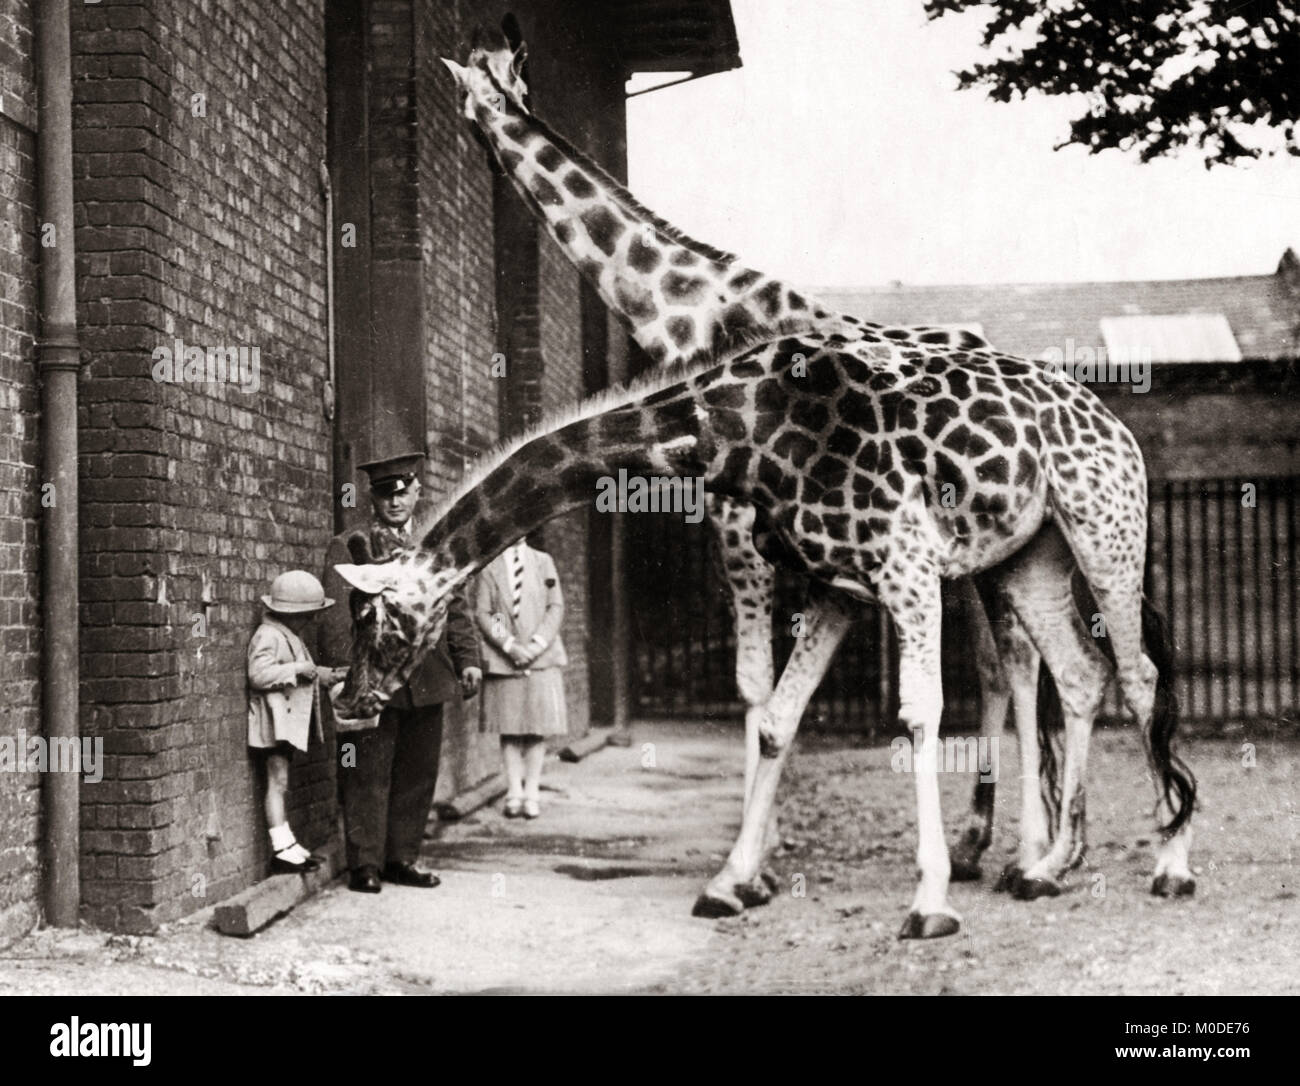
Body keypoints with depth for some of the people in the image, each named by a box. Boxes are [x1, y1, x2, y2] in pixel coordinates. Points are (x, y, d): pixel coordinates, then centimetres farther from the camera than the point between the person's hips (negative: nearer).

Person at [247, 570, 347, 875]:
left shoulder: (292, 637, 19)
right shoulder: (268, 636, -15)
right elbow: (259, 675, -26)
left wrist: (323, 674, 22)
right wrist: (298, 669, -23)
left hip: (290, 720, 10)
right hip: (275, 720, -10)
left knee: (281, 783, 13)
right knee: (278, 781, -10)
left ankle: (288, 846, 15)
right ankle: (281, 850, -11)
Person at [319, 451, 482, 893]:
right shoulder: (348, 547, 1)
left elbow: (456, 607, 16)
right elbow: (336, 616, -5)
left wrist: (468, 658, 5)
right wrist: (344, 670, -14)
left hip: (427, 681, 5)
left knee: (418, 774, 8)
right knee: (368, 775, -2)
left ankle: (402, 858, 19)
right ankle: (365, 864, 6)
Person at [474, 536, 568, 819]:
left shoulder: (543, 561, 10)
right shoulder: (488, 566, 4)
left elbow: (556, 607, 5)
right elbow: (482, 613, -1)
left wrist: (538, 644, -8)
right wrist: (509, 645, -12)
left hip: (541, 658, 1)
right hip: (502, 660, -1)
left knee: (539, 726, -1)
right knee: (509, 729, 1)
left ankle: (532, 792, 4)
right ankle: (514, 792, 6)